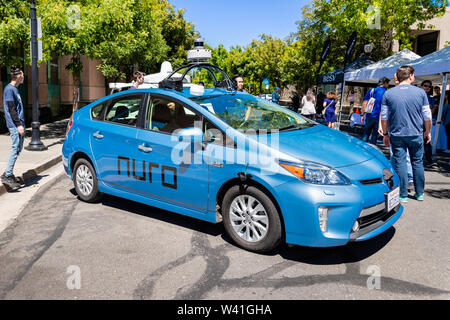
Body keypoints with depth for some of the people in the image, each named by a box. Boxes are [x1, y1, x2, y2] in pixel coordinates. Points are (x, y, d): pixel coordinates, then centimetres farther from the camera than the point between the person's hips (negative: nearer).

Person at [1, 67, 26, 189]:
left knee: (18, 149, 11)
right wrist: (18, 125, -20)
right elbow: (11, 109, -16)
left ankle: (8, 173, 18)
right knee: (15, 149, -10)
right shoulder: (9, 89, -10)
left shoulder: (15, 89, 18)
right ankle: (7, 176, -6)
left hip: (19, 124, 10)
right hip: (15, 125, -9)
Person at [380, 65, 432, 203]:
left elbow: (384, 117, 0)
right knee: (417, 163, 13)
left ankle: (403, 195, 8)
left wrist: (385, 134, 9)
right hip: (416, 135, 1)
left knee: (400, 163, 4)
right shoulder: (420, 92, -3)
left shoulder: (388, 94, -3)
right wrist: (428, 132, 15)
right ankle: (420, 193, 23)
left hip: (397, 135, 0)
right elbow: (427, 116, 2)